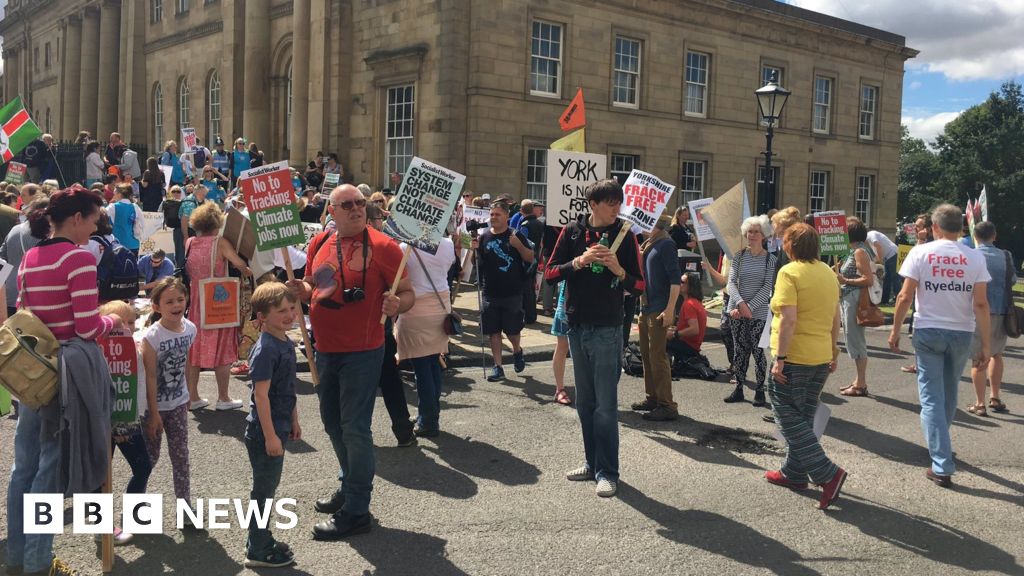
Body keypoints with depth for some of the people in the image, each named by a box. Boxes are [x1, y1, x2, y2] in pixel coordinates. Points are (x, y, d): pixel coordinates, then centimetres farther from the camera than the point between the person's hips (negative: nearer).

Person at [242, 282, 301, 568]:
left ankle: (261, 541, 34)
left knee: (268, 486, 19)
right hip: (264, 432, -9)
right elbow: (261, 395, -23)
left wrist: (293, 421, 20)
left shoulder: (286, 343, 6)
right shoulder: (265, 349, -22)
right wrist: (270, 436, -22)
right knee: (263, 489, 4)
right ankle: (258, 552, 17)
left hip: (278, 428, 9)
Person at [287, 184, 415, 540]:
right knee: (333, 423, 19)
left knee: (354, 428, -3)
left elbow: (408, 293, -7)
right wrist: (300, 290, -3)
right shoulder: (320, 244, 7)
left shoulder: (382, 246, -10)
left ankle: (355, 512, 7)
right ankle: (351, 486, 39)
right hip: (325, 350, 7)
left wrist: (397, 305, -29)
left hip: (362, 352, -7)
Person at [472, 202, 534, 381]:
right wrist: (474, 249, -12)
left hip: (512, 293, -2)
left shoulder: (516, 235, -2)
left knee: (512, 330, 5)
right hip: (490, 293, 2)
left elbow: (530, 258, -1)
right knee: (493, 331, 4)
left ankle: (517, 351, 36)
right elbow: (476, 263, 9)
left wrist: (518, 245, -18)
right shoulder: (484, 237, 5)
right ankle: (497, 367, 13)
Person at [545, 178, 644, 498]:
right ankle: (593, 463, 23)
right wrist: (579, 262, -16)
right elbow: (550, 273, -1)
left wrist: (619, 270, -20)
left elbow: (639, 286, -2)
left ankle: (607, 472, 4)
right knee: (585, 403, 12)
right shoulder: (572, 231, 4)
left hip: (607, 330, -4)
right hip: (577, 327, 4)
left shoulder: (624, 235, -2)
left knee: (605, 406, -3)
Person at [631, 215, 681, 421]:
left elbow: (675, 279, -18)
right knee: (646, 354, 14)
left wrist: (670, 309, -22)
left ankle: (667, 406, -2)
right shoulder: (648, 244, 13)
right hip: (645, 307, 9)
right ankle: (653, 398, 24)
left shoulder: (666, 244, -12)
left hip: (659, 309, -9)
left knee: (657, 356, -7)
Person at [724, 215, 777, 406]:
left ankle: (760, 390, 10)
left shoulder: (769, 259, -2)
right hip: (737, 310, 3)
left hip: (758, 312, -3)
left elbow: (767, 288, -8)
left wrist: (749, 306, -16)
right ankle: (739, 389, 16)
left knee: (758, 351, 0)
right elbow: (731, 282, -2)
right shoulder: (739, 256, 5)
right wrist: (740, 303, -18)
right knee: (739, 350, 7)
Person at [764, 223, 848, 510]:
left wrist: (779, 358, -20)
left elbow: (788, 319, -22)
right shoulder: (828, 273, 9)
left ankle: (827, 473, -9)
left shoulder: (789, 272, -14)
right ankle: (794, 472, 25)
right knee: (804, 416, 17)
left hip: (795, 357, -8)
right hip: (822, 357, 8)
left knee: (788, 415, 0)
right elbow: (836, 317, 13)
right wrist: (833, 351, 21)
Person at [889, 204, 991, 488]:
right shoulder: (975, 258, -3)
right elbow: (981, 304, -7)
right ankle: (940, 446, 40)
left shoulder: (921, 252, -6)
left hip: (928, 332, -2)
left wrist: (895, 330, 2)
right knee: (949, 394, 21)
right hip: (962, 334, 2)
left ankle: (942, 466, -6)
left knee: (931, 398, 0)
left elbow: (905, 297, -9)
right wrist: (985, 345, -4)